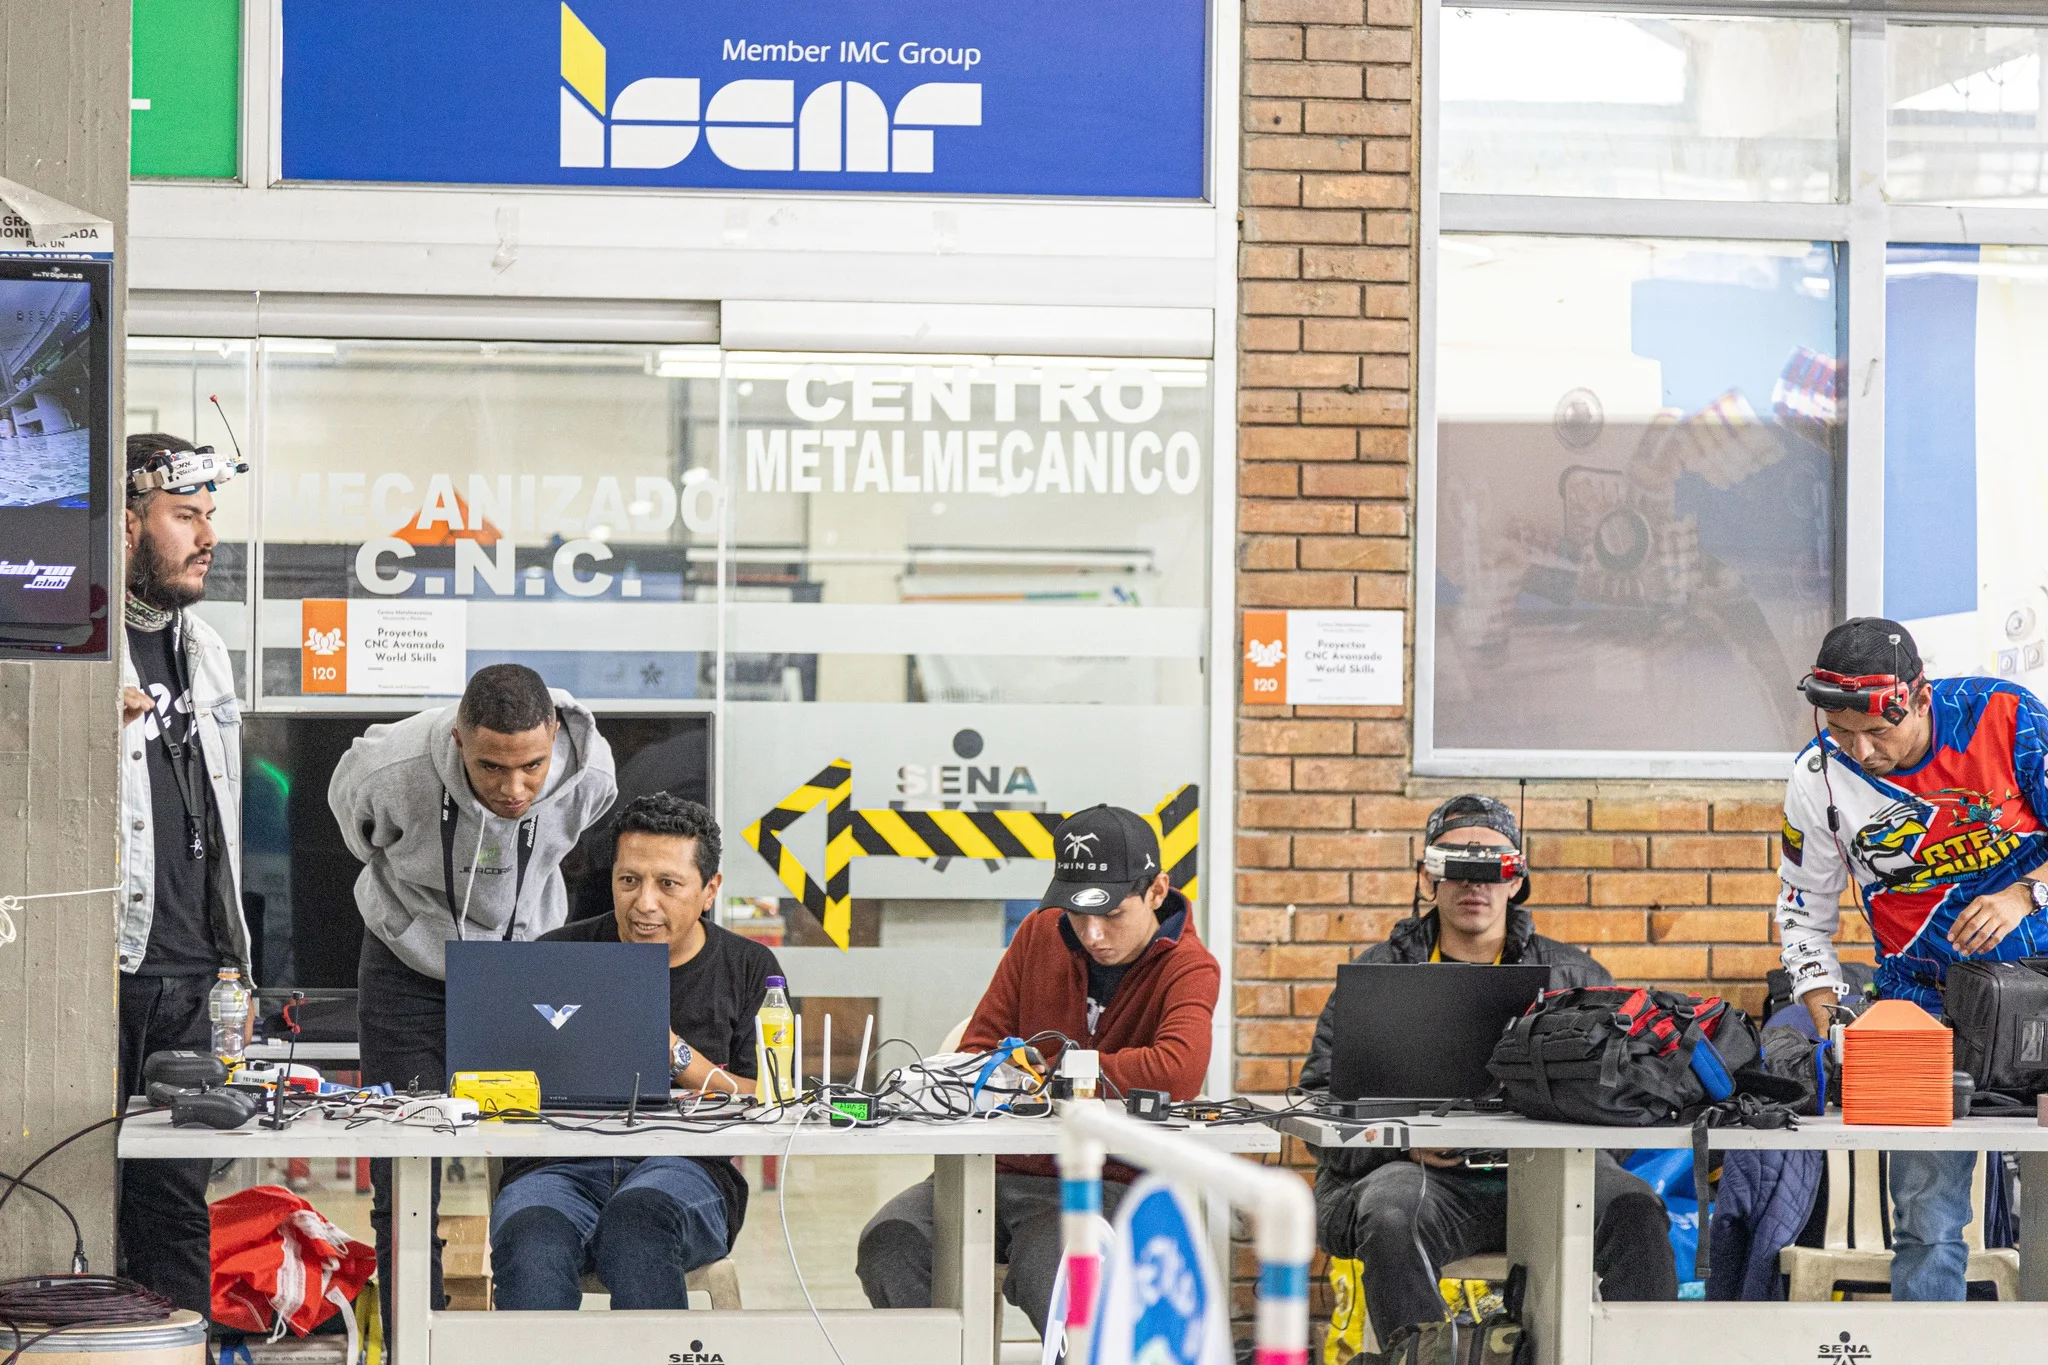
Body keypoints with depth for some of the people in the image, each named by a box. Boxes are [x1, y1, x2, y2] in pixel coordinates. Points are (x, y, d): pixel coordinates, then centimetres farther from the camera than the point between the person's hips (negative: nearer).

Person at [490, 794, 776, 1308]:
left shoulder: (749, 970, 13)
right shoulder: (558, 955, 15)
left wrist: (676, 1055, -8)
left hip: (684, 1172, -1)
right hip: (559, 1169, 1)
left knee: (637, 1215, -38)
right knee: (531, 1242, -36)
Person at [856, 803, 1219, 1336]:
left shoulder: (1188, 969, -6)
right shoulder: (1041, 933, 11)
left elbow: (1179, 1071, -27)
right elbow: (978, 1046, 17)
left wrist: (1050, 1072, -19)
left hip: (1108, 1186, -5)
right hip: (1005, 1169, 5)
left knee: (1044, 1269, -37)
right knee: (889, 1241, -23)